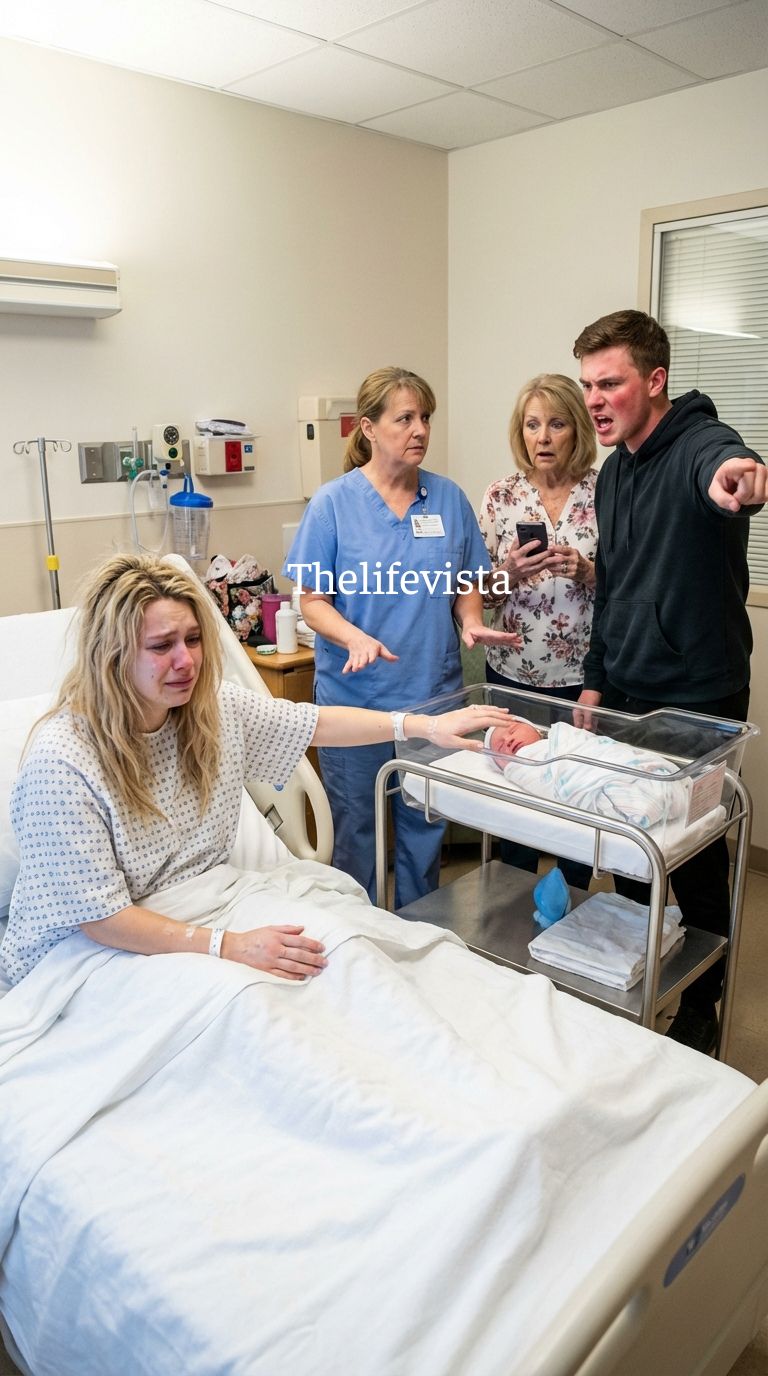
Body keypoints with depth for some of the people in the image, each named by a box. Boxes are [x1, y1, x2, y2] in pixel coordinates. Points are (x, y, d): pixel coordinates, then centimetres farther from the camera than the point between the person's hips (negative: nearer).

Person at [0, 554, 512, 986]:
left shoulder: (215, 707, -2)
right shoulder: (62, 763, -23)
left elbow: (315, 723, 6)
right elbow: (99, 916, -22)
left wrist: (423, 724, -2)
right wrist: (227, 945, -28)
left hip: (199, 901, 7)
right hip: (87, 949, -6)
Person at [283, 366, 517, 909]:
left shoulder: (449, 497, 5)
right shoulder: (334, 502, -4)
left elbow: (467, 584, 12)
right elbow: (313, 600, -5)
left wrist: (471, 621, -9)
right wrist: (357, 639, -23)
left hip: (434, 694, 3)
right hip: (357, 695, -2)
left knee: (424, 830, 13)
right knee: (358, 832, 9)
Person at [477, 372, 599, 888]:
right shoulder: (501, 496, 2)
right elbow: (482, 592, 5)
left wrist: (585, 571, -19)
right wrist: (510, 574, -15)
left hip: (584, 675, -1)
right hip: (514, 673, 2)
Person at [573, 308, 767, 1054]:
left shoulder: (699, 444, -15)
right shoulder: (614, 471, 10)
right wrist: (596, 681, 15)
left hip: (699, 698, -7)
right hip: (626, 693, 7)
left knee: (696, 860, 7)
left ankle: (701, 1004, 28)